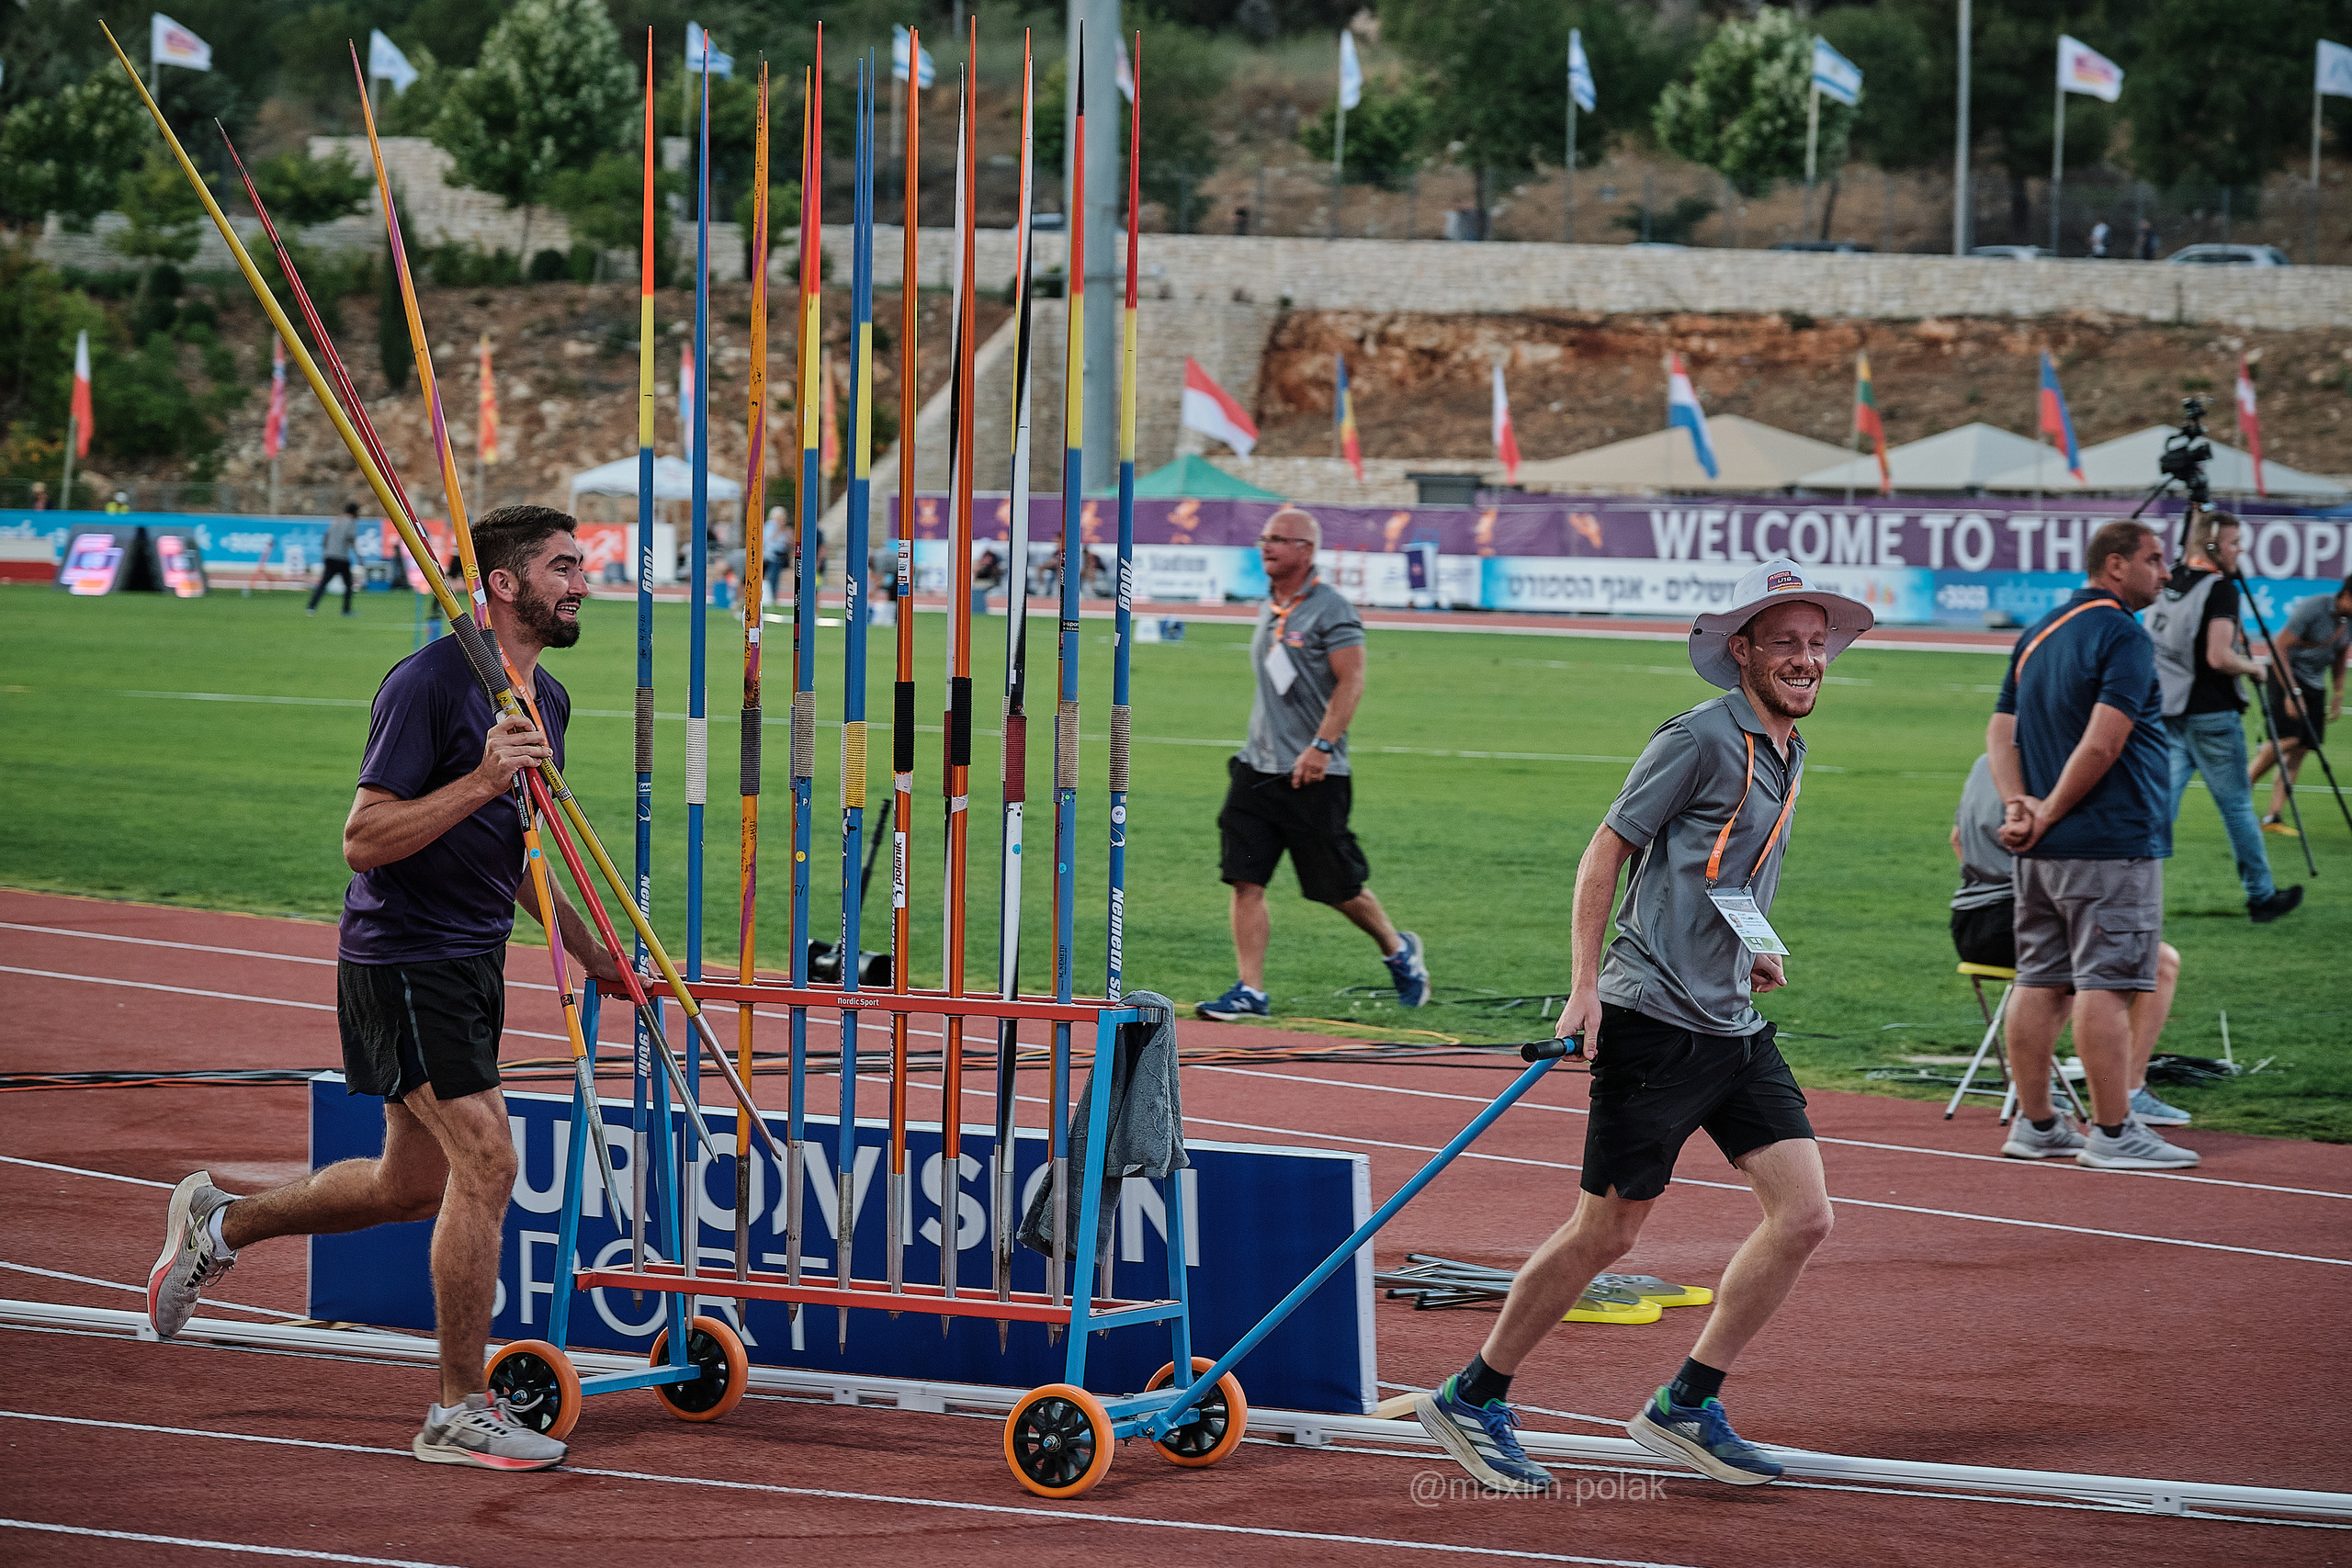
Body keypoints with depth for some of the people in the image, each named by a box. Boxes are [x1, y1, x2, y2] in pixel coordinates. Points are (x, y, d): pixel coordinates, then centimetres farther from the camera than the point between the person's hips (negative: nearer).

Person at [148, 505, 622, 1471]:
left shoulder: (546, 699, 11)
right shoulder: (429, 683, -17)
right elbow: (364, 840, -21)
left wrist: (588, 952, 23)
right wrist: (481, 781, -29)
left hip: (475, 958, 9)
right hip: (405, 958, -9)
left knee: (413, 1186, 15)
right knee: (486, 1162, -13)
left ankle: (218, 1221, 37)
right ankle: (459, 1413, -4)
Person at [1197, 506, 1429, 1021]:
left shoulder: (1330, 609, -12)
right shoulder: (1270, 608, 13)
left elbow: (1351, 682, -17)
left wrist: (1321, 746, -25)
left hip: (1313, 775, -7)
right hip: (1258, 767, 7)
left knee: (1338, 886, 3)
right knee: (1245, 880, -3)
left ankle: (1398, 949, 28)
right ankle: (1251, 992, -1)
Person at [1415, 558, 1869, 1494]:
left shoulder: (1789, 756, 14)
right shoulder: (1701, 738, -11)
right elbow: (1606, 852, -10)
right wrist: (1584, 987, -16)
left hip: (1736, 1029, 8)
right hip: (1654, 1020, -8)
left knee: (1803, 1216, -2)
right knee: (1606, 1231, -3)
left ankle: (1685, 1408, 9)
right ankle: (1471, 1399, 12)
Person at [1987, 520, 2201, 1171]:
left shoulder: (2038, 633, 16)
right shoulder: (2123, 636, -11)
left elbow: (2000, 731, 12)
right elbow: (2101, 745, -19)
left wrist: (2017, 804, 0)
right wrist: (2048, 815, -11)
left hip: (2043, 850, 8)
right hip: (2111, 845, -8)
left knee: (2041, 982, 10)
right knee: (2106, 984, -7)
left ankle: (2034, 1124, 15)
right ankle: (2112, 1134, -6)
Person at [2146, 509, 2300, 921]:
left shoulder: (2169, 584, 10)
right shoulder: (2221, 588, -13)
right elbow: (2219, 657, -22)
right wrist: (2254, 667, -3)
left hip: (2168, 712, 6)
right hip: (2212, 715, -6)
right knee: (2237, 807, 6)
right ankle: (2262, 897, 17)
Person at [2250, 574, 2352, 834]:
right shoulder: (2311, 608, -19)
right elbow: (2280, 649, -18)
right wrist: (2291, 693, -22)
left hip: (2313, 685, 7)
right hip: (2286, 676, -7)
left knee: (2299, 750, -2)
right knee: (2287, 738, -24)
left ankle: (2274, 817, -3)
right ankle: (2244, 782, -7)